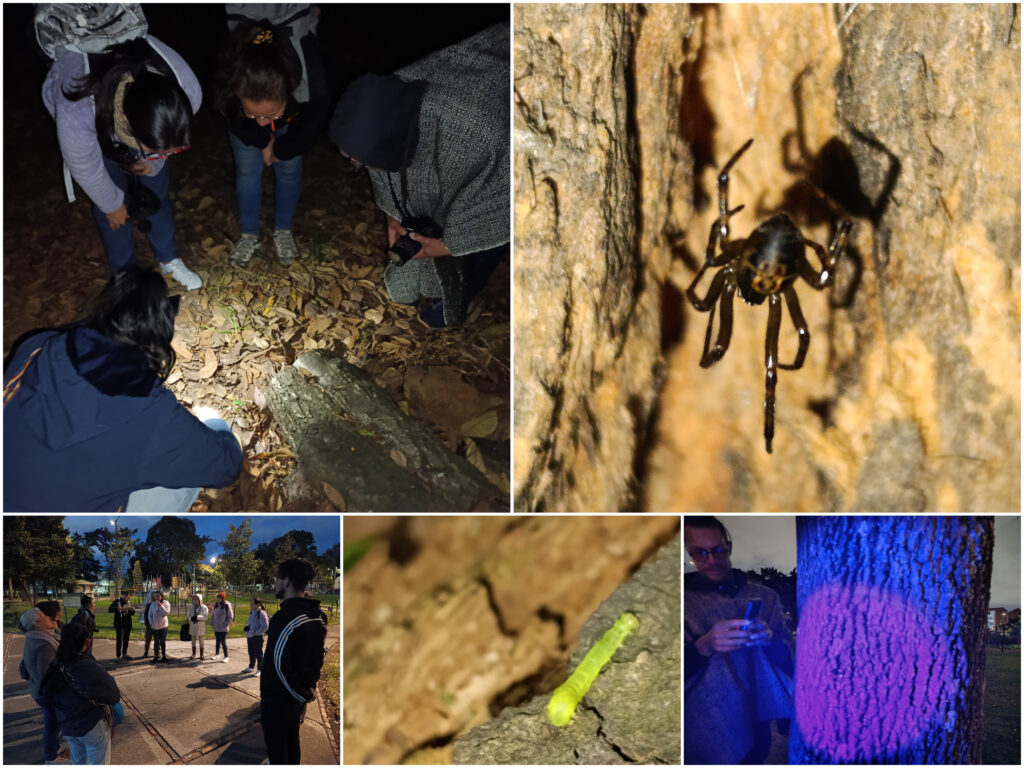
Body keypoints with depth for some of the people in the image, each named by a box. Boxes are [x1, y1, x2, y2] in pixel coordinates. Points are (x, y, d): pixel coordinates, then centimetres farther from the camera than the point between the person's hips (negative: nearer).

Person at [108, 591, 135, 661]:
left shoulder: (129, 603, 10)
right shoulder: (117, 602, -6)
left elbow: (132, 614, 15)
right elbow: (109, 610, -13)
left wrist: (132, 610, -8)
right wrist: (117, 608, -30)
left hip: (127, 625, 6)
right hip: (119, 625, -6)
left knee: (126, 640, 13)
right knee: (119, 641, -4)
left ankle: (124, 654, 25)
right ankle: (118, 656, 1)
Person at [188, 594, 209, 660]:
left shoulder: (204, 607, -7)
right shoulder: (191, 607, 5)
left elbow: (205, 617, -14)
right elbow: (189, 616, 10)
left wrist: (197, 617, -23)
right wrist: (191, 618, -12)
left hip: (201, 627, -3)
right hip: (193, 627, 3)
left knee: (201, 642, 2)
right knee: (193, 641, 12)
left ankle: (201, 655, 8)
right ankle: (193, 654, 26)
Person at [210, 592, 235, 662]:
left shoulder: (227, 605, -11)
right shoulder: (216, 605, 7)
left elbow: (230, 617, -9)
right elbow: (212, 614, 19)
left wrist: (225, 624, -14)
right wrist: (212, 623, 10)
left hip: (223, 628, -6)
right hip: (216, 627, 6)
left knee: (223, 642, -6)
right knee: (217, 641, 17)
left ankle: (226, 657, 3)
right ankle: (217, 654, 31)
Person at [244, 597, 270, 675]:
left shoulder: (261, 613, -17)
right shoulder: (251, 613, 10)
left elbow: (265, 626, -19)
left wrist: (256, 632, -17)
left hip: (257, 637, -8)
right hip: (250, 637, 8)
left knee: (258, 654, 1)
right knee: (251, 653, 19)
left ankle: (260, 669, 10)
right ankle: (251, 667, 33)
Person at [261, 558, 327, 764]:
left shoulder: (285, 617, -24)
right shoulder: (317, 616, 4)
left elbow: (279, 665, -27)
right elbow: (317, 660, 11)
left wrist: (303, 694, -16)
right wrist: (308, 690, 12)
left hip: (277, 700, -8)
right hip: (296, 700, 8)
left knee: (277, 752, 3)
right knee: (292, 745, 20)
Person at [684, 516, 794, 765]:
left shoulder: (765, 597, 3)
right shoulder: (685, 599, -6)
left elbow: (788, 659, 2)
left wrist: (770, 640, -20)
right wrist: (704, 646, -30)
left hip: (755, 720, 3)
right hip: (706, 731, -2)